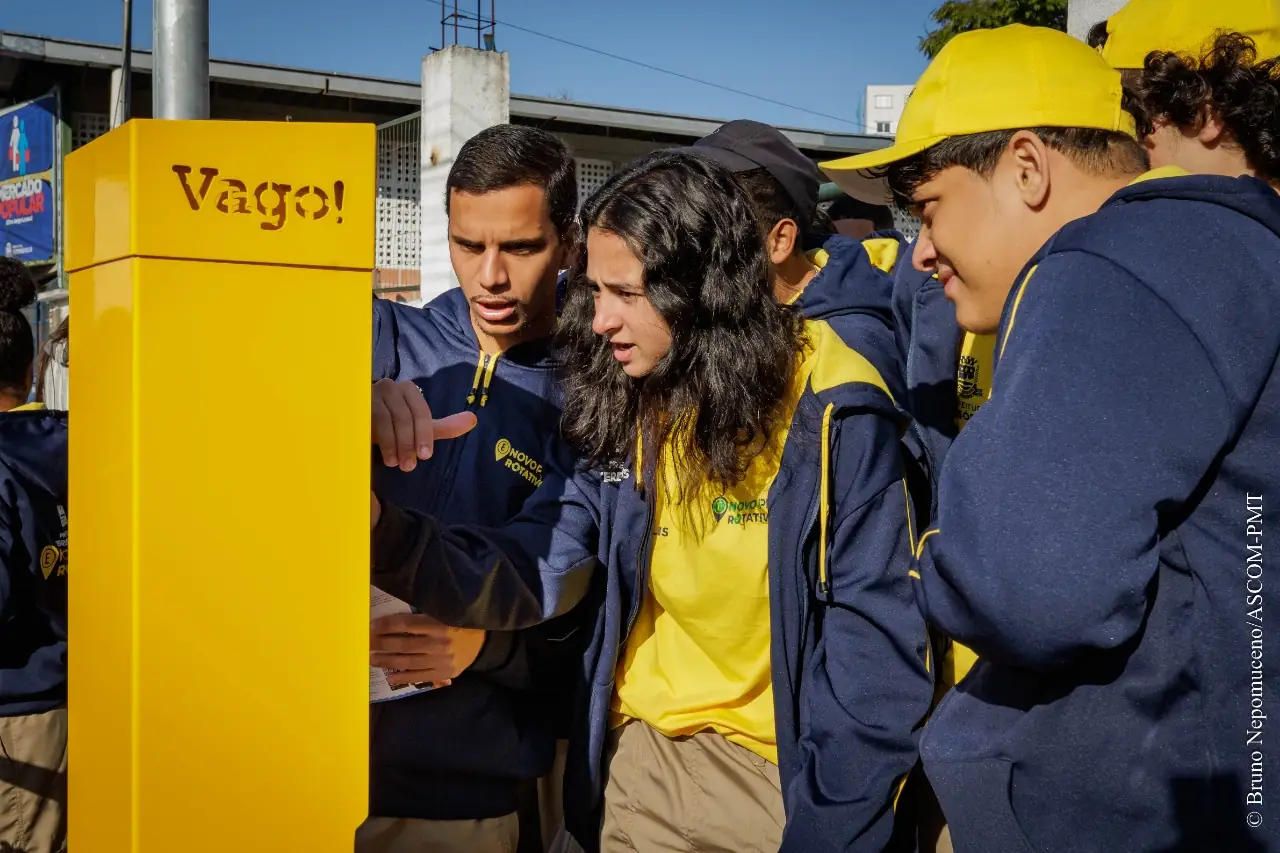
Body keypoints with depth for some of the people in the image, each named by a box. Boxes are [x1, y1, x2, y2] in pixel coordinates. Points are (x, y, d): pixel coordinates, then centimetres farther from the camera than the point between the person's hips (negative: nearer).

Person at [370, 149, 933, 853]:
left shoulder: (832, 416, -17)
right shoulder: (617, 413, -2)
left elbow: (878, 645, -15)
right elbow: (529, 577, -10)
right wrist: (387, 532, -26)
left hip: (782, 771, -4)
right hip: (642, 757, 4)